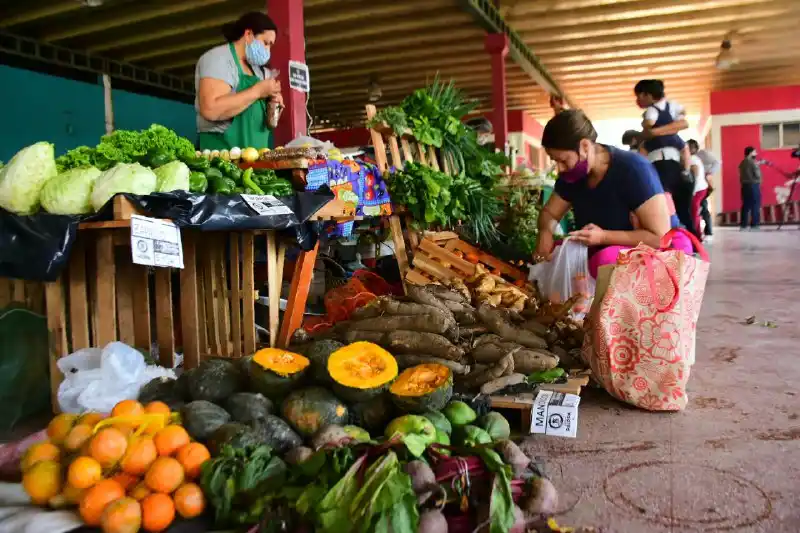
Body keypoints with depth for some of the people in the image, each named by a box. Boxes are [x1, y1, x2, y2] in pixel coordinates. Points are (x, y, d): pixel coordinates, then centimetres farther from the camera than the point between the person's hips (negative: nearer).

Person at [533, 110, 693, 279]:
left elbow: (661, 237, -25)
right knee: (551, 255, -13)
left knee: (606, 260, -37)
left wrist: (604, 236, -32)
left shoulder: (633, 169, -24)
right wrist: (545, 232, -16)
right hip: (610, 250, 7)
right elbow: (549, 213, 8)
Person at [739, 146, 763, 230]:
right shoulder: (753, 162, -11)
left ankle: (744, 225, 6)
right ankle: (754, 225, -4)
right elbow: (758, 175, -13)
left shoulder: (742, 163, 10)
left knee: (746, 205, 8)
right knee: (755, 206, -2)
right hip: (754, 185, -7)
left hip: (744, 186, 7)